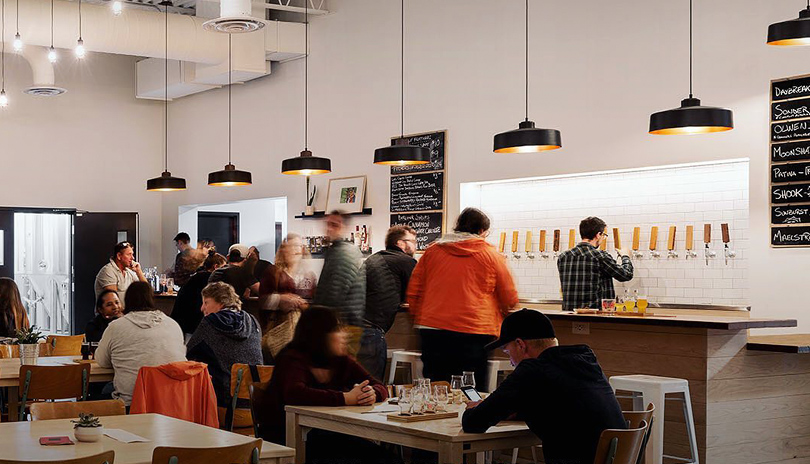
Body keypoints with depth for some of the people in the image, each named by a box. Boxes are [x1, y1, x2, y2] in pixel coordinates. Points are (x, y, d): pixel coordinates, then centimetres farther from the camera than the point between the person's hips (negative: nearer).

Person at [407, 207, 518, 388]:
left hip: (433, 330, 3)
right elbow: (510, 300, 8)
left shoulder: (432, 251, 10)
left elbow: (413, 293, 13)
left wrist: (420, 320, 27)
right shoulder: (491, 255, 3)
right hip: (474, 332, -3)